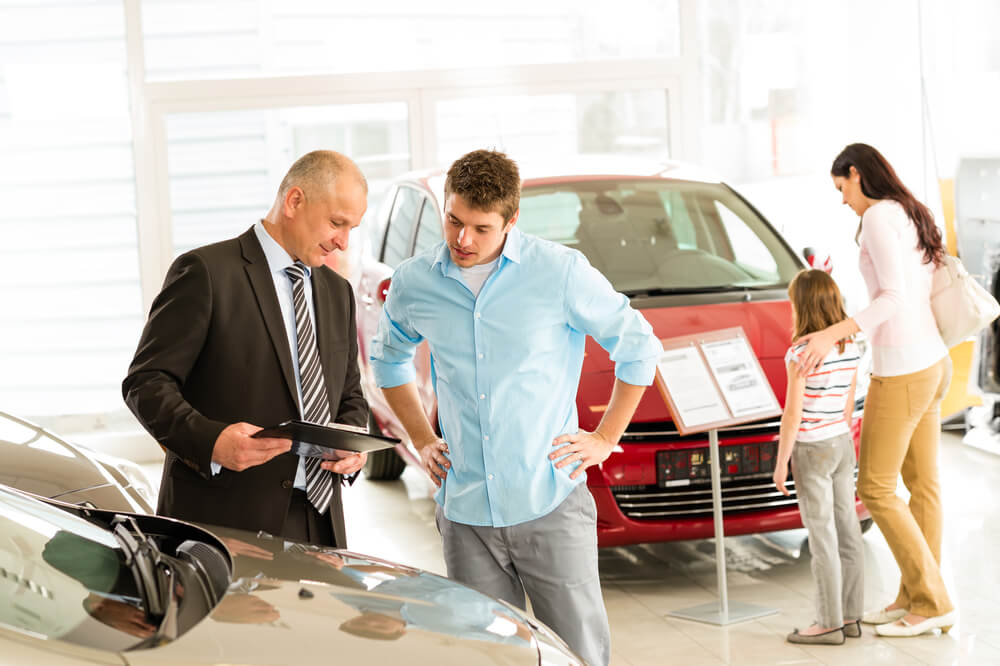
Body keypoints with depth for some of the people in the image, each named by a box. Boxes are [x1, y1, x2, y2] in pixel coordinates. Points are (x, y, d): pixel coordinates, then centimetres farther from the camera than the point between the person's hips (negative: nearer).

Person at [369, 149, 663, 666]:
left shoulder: (560, 272, -7)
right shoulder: (413, 283, 3)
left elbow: (639, 348, 6)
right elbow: (387, 358, 24)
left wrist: (605, 439, 3)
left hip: (551, 506, -3)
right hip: (465, 513, 3)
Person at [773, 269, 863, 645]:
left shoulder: (802, 353, -17)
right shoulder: (850, 349, 4)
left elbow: (793, 413, -16)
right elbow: (849, 405, 11)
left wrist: (781, 462, -9)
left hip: (812, 449, -7)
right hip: (844, 445, 7)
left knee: (823, 538, -3)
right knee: (847, 533, 9)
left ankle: (829, 623, 0)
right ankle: (851, 616, 15)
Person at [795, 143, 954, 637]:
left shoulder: (878, 216, -15)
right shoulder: (913, 216, 14)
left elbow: (894, 297, -23)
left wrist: (832, 333, -28)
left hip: (901, 372, -10)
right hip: (932, 361, 10)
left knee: (874, 487, -3)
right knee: (921, 485, 11)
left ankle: (931, 602, 1)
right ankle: (915, 599, 17)